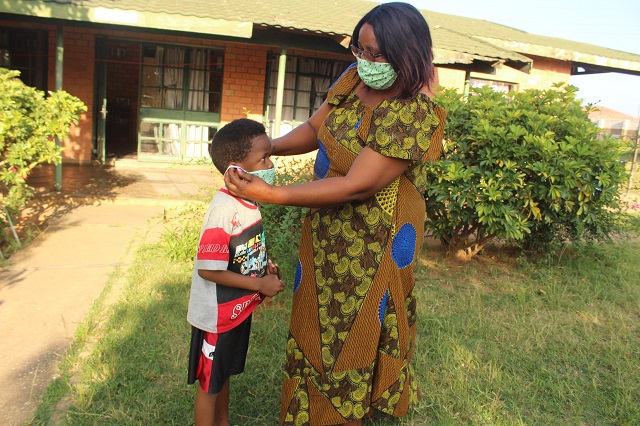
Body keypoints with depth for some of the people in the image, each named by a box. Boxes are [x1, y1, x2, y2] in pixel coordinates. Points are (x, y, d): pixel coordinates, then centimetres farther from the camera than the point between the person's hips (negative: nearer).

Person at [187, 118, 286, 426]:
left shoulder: (248, 202, -1)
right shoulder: (225, 209, -28)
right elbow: (208, 269, -27)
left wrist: (265, 266, -3)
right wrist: (260, 285, -21)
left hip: (238, 309, 8)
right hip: (217, 316, -8)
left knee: (224, 373, 27)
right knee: (209, 383, 13)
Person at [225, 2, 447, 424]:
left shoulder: (412, 116, -27)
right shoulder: (354, 78, -3)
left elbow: (355, 186, -30)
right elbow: (314, 129, 8)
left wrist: (269, 194, -31)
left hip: (371, 243, -8)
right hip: (326, 229, 8)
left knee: (352, 334, 11)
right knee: (317, 321, 23)